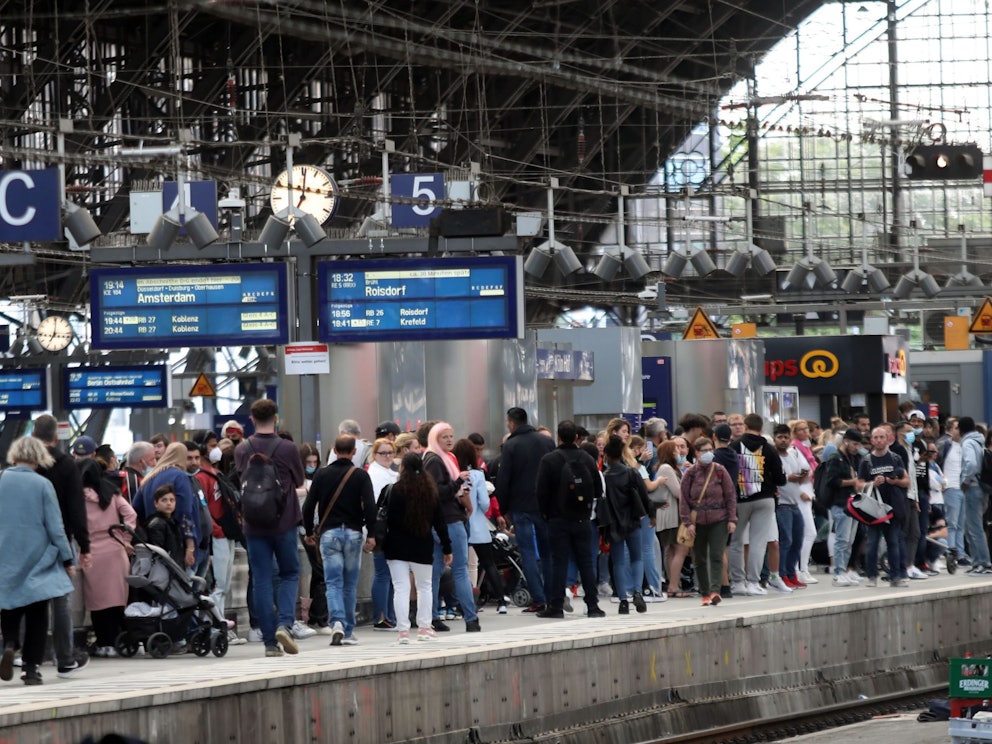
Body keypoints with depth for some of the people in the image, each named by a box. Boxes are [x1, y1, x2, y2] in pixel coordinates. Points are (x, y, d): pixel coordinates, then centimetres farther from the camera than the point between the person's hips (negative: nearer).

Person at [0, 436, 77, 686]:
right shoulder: (42, 485, -9)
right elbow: (55, 527, -7)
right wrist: (67, 560, 2)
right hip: (37, 559, -2)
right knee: (37, 614, 6)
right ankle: (31, 667, 3)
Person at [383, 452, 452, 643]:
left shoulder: (396, 490, -10)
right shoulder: (431, 491, 2)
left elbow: (389, 519, -13)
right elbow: (439, 521, 5)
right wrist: (446, 548, 11)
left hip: (398, 546, -3)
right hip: (422, 547, 3)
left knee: (401, 588, -3)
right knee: (424, 586, 17)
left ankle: (403, 630, -8)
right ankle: (424, 627, 19)